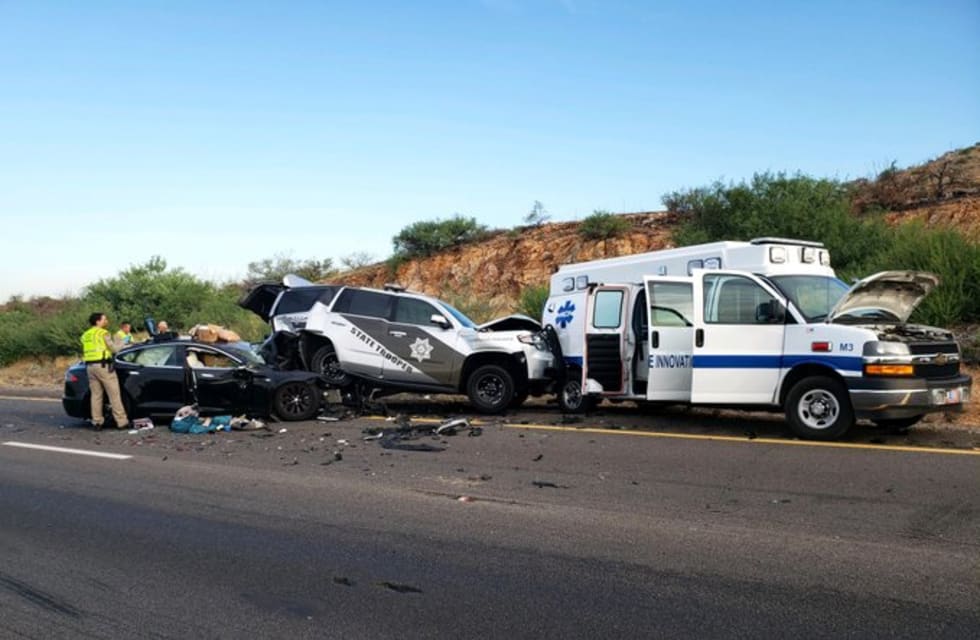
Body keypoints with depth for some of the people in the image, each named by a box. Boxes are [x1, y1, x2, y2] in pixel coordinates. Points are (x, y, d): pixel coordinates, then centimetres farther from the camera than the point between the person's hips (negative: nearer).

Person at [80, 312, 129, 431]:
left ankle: (97, 422, 10)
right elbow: (114, 348, -7)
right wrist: (124, 345, 11)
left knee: (96, 395, 11)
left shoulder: (85, 335, 16)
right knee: (114, 394, -4)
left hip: (89, 366, 7)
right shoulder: (103, 333, -6)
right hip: (103, 365, -7)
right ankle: (121, 421, -5)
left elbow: (85, 352, 20)